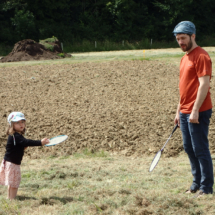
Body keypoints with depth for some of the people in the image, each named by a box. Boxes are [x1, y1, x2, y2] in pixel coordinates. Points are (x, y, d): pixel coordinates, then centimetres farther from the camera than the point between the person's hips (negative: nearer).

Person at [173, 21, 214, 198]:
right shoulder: (185, 58, 17)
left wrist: (195, 111, -22)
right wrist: (179, 110, 19)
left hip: (198, 112, -9)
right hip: (185, 112, 10)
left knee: (201, 149, -6)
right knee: (189, 148, 13)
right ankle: (197, 183, 23)